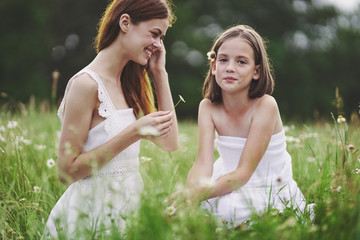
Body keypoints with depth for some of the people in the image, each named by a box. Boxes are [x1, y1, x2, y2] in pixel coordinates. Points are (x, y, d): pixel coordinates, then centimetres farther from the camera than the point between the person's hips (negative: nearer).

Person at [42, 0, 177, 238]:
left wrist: (160, 74, 7)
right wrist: (134, 133, -21)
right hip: (92, 215, -7)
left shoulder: (128, 83, 11)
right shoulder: (86, 83, -13)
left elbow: (170, 144, 9)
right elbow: (67, 170, -15)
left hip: (124, 207, 7)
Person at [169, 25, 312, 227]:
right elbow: (203, 163, -17)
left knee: (230, 207, -34)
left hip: (274, 192, -4)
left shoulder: (265, 105, -20)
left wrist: (199, 193, -41)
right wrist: (190, 191, -41)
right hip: (231, 184, 4)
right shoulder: (208, 107, -6)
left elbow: (243, 172, -24)